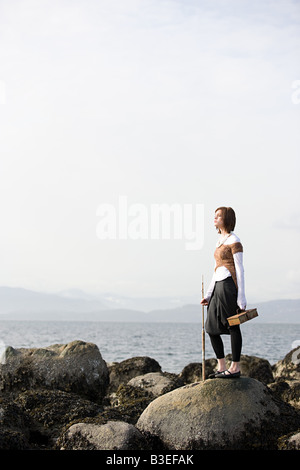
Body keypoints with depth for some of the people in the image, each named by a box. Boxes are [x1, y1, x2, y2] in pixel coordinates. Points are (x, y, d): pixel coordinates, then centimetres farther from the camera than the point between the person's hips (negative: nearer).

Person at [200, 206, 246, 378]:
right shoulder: (221, 241, 19)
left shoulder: (234, 241, -7)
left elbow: (240, 270, -11)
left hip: (230, 286, -9)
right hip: (219, 287, 9)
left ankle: (235, 368, 5)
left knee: (233, 326, -2)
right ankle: (222, 367, 14)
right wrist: (208, 294, 19)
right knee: (212, 328, 7)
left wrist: (241, 297, -15)